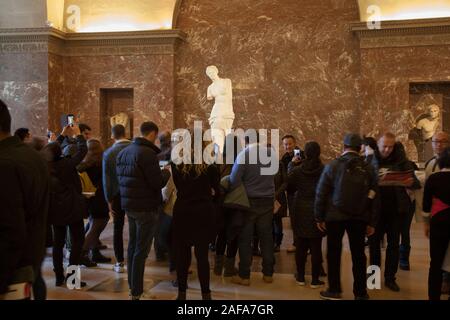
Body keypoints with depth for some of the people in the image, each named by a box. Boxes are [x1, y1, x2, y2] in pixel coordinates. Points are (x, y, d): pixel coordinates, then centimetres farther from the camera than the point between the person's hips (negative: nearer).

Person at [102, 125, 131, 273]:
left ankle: (120, 262, 12)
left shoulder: (108, 153, -7)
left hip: (117, 195, 0)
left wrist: (109, 200, 0)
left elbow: (106, 178, -6)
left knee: (118, 229, 10)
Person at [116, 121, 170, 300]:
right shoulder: (147, 153, -19)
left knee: (133, 246, 18)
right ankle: (136, 292, 4)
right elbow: (158, 183, -20)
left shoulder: (123, 152, 10)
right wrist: (166, 172, -1)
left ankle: (132, 286, 28)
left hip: (129, 205, 9)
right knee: (141, 250, -2)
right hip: (146, 207, -9)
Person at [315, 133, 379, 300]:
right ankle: (360, 292, 17)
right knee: (358, 254, 11)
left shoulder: (332, 166, -6)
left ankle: (334, 290, 15)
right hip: (359, 218, 2)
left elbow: (321, 194, -6)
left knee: (334, 253, 9)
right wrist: (372, 222, 6)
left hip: (335, 217, -2)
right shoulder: (368, 168, -1)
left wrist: (319, 217, 2)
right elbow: (373, 197, 0)